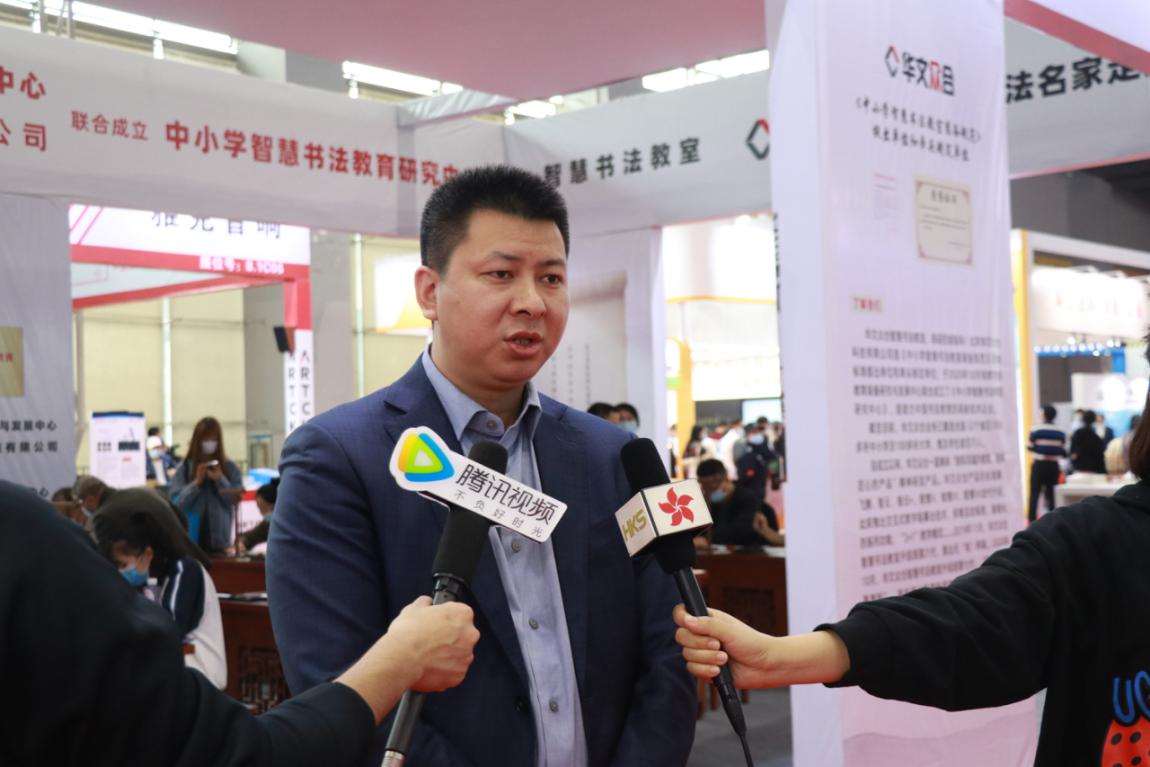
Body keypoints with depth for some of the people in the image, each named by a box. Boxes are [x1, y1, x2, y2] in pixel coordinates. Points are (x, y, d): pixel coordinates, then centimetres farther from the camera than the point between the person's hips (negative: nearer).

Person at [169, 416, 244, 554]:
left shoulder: (230, 468, 5)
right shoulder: (184, 468, 2)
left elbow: (236, 499, -2)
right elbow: (176, 503, -5)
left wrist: (220, 480, -14)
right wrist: (197, 482, -15)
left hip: (219, 539, 1)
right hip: (191, 538, -1)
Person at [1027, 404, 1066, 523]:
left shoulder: (1036, 431, -9)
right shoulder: (1061, 433, 0)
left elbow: (1030, 447, -4)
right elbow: (1063, 452, 2)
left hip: (1039, 465, -3)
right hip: (1054, 465, 3)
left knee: (1034, 492, 2)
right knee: (1050, 492, 10)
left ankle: (1032, 518, -2)